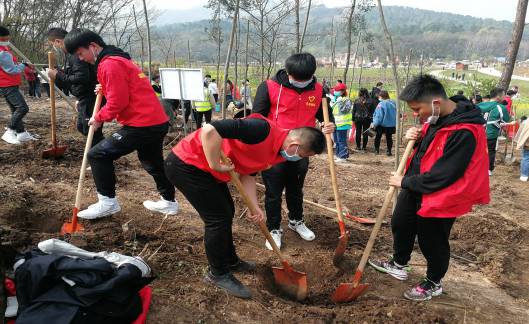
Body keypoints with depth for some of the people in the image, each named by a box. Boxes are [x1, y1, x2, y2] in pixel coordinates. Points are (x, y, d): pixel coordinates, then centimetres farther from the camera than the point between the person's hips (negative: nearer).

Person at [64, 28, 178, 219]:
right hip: (158, 121, 10)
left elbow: (118, 102, -17)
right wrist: (105, 90, 11)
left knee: (97, 155, -3)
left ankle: (108, 203, 5)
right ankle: (169, 202, 36)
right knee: (153, 162, 25)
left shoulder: (109, 64, -11)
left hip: (142, 125, -10)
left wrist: (99, 118, -2)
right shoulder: (119, 59, 20)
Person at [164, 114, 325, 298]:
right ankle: (218, 274, 14)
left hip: (203, 167, 10)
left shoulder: (277, 152, 2)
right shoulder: (263, 130, -29)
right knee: (218, 218, -6)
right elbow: (210, 130, -35)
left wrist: (254, 207, -2)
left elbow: (248, 174, 9)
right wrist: (216, 165, -25)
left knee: (226, 212, 18)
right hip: (186, 164, -10)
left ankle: (230, 262, 38)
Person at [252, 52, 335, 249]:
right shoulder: (269, 87, -15)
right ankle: (274, 229, 27)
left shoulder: (318, 90, -2)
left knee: (296, 191, 22)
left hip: (301, 153, 4)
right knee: (273, 193, 9)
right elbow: (257, 118, -9)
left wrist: (330, 125, -11)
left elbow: (325, 113, 12)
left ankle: (296, 221, 44)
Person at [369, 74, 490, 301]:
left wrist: (405, 182, -17)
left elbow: (441, 176, -28)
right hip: (416, 187, 9)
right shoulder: (436, 119, -1)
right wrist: (416, 138, -8)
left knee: (432, 242, 10)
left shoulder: (464, 133, -29)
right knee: (400, 225, 22)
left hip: (439, 197, -9)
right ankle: (398, 265, 46)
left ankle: (433, 284, 36)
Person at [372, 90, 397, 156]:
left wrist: (374, 124, -17)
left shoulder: (381, 104, -21)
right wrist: (395, 122, 19)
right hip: (391, 124, 5)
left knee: (378, 137, 14)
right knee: (389, 138, 14)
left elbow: (379, 116, -22)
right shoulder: (393, 103, -2)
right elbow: (396, 114, 8)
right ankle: (389, 151, 14)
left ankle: (376, 149, 20)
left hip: (382, 124, -4)